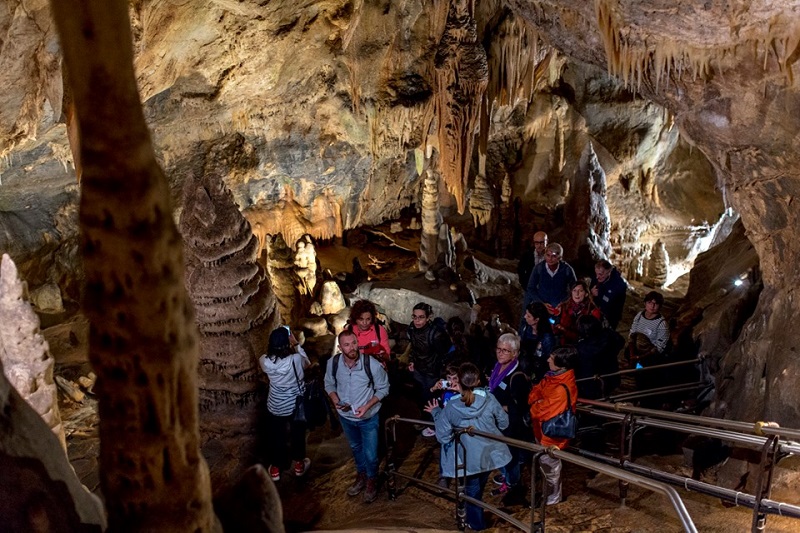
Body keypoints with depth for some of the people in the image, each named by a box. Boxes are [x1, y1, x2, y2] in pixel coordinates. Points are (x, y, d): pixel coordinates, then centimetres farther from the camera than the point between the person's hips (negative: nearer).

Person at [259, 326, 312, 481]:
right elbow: (308, 363, -4)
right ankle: (299, 465, 42)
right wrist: (296, 344, -6)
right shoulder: (296, 359, -28)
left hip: (275, 407, 1)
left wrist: (275, 344, -3)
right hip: (296, 405, -1)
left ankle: (275, 468, 38)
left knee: (276, 437, 22)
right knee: (298, 435, 23)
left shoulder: (265, 361, -21)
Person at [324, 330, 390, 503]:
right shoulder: (333, 363, -19)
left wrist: (367, 406, -24)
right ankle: (361, 476, 53)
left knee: (370, 454, 10)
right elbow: (329, 384, 0)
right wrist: (336, 401, -18)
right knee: (355, 448, 27)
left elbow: (383, 389, -13)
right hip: (345, 416, 3)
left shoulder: (372, 364, -28)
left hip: (368, 417, -3)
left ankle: (371, 481, 41)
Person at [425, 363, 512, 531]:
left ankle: (477, 524, 38)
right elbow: (504, 423, -2)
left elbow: (443, 437, -10)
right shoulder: (489, 400, -16)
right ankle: (475, 518, 47)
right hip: (491, 454, 3)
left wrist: (436, 413, 3)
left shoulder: (450, 408, -20)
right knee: (479, 487, 28)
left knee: (472, 490, 21)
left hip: (470, 460, -3)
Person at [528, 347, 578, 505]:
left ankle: (550, 498, 39)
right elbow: (535, 391, 2)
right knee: (545, 465, 28)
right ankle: (550, 493, 50)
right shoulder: (553, 376, -7)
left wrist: (535, 407, -12)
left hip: (550, 434, -9)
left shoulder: (562, 389, -35)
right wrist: (537, 401, -18)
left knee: (550, 468, 16)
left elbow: (542, 412, -32)